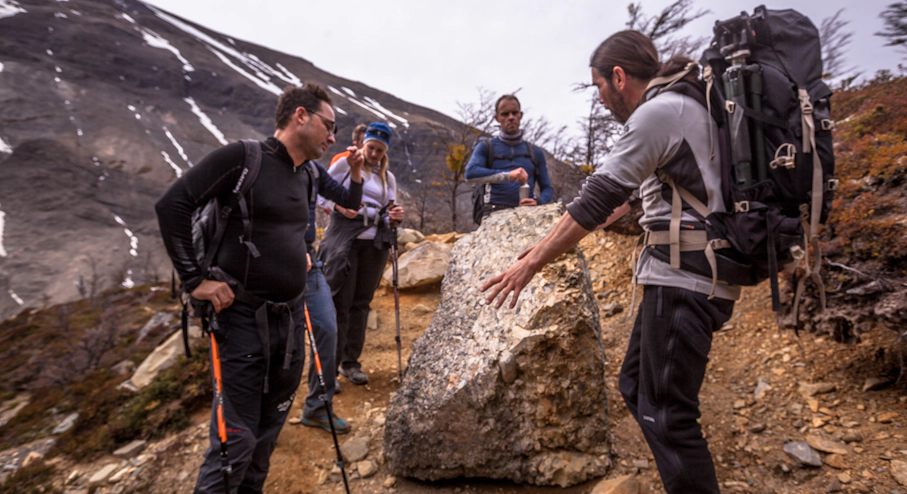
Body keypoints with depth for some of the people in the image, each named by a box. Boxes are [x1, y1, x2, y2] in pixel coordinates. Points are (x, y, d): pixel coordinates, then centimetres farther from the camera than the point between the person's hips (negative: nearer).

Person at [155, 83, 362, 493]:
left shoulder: (305, 178, 12)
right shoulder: (242, 157, -10)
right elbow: (172, 204, -15)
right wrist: (195, 279, -16)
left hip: (291, 320, 7)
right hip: (243, 321, -7)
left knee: (268, 433, 16)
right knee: (236, 440, -3)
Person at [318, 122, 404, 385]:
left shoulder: (388, 178, 17)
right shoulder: (345, 164, 5)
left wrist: (395, 217, -5)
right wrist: (337, 206, -15)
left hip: (374, 243, 5)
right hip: (343, 238, -4)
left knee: (361, 302, 7)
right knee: (339, 301, -7)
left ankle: (351, 362, 16)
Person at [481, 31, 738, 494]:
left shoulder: (658, 112, -13)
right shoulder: (690, 105, 17)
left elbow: (597, 199, -16)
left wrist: (532, 262, -11)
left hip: (684, 280, -10)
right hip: (702, 276, 10)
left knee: (667, 413, -3)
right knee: (636, 385, 16)